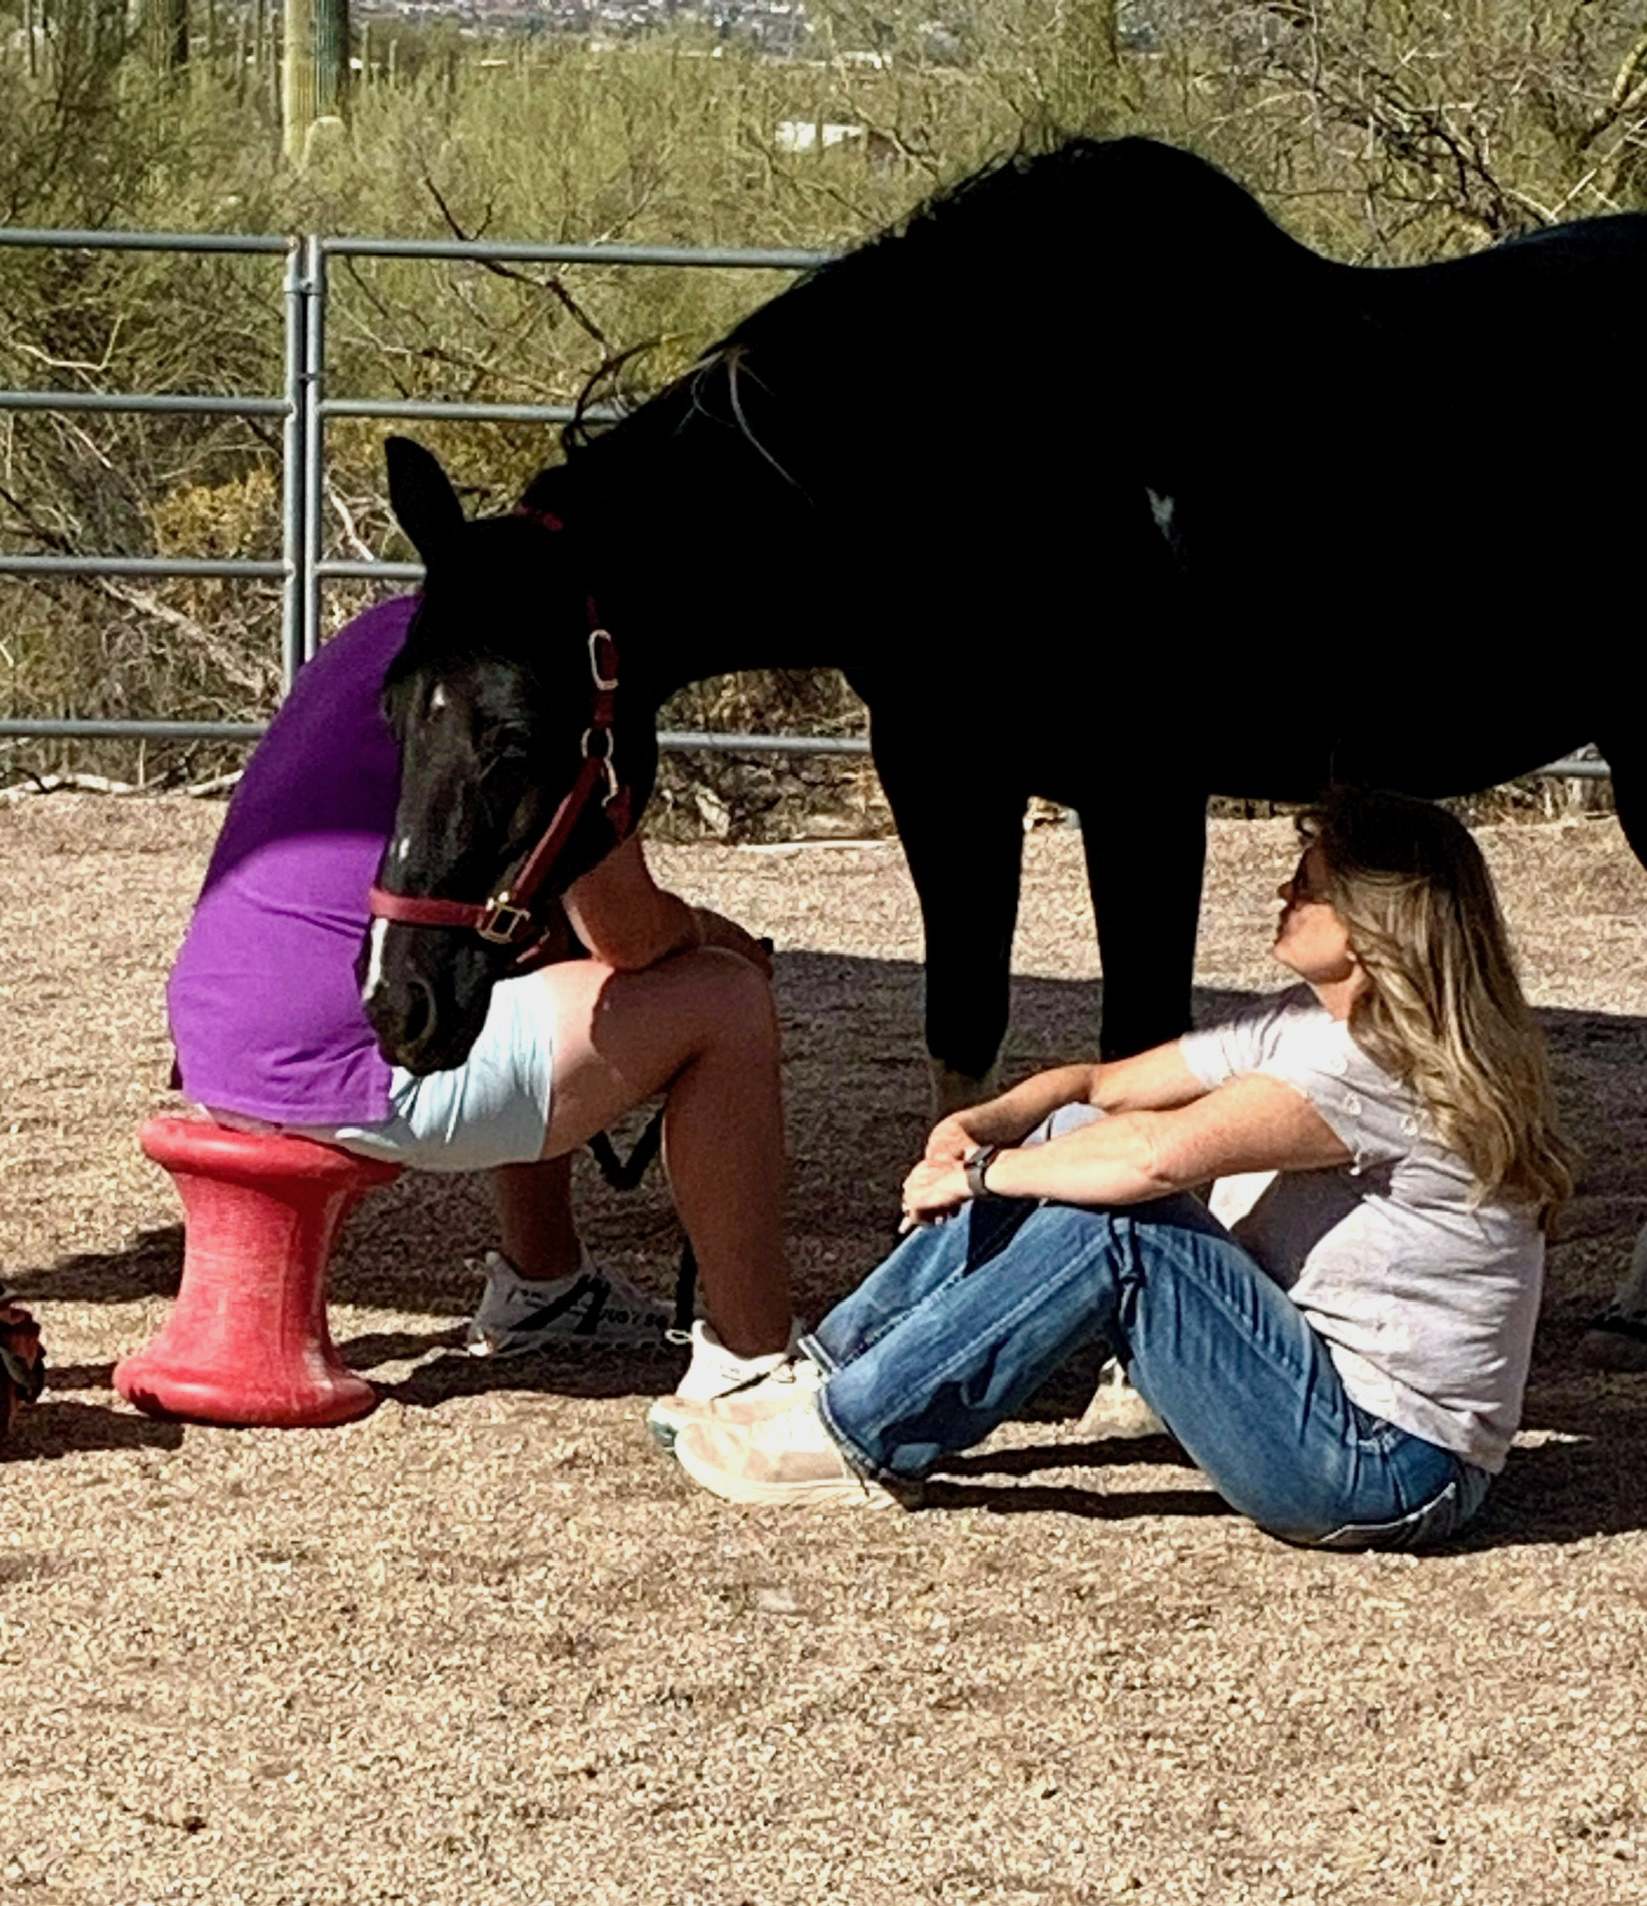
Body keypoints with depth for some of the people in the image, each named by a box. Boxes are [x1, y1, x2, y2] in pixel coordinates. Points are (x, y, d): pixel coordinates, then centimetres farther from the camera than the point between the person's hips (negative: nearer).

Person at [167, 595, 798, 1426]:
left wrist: (675, 928, 26)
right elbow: (627, 934, -9)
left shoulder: (392, 627, 17)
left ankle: (540, 1281, 38)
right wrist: (709, 933, 14)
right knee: (727, 1002, -1)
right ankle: (750, 1359, 2)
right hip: (343, 1073, -10)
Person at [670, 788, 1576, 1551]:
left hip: (1388, 1472, -9)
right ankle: (829, 1372, 3)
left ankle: (858, 1437, -10)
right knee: (1074, 1142, 0)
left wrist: (980, 1173, -18)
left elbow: (1161, 1152, -31)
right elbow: (1100, 1086, 9)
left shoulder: (1397, 1070, -22)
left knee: (1113, 1225, -23)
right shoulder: (1309, 1026, 8)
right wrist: (983, 1125, -10)